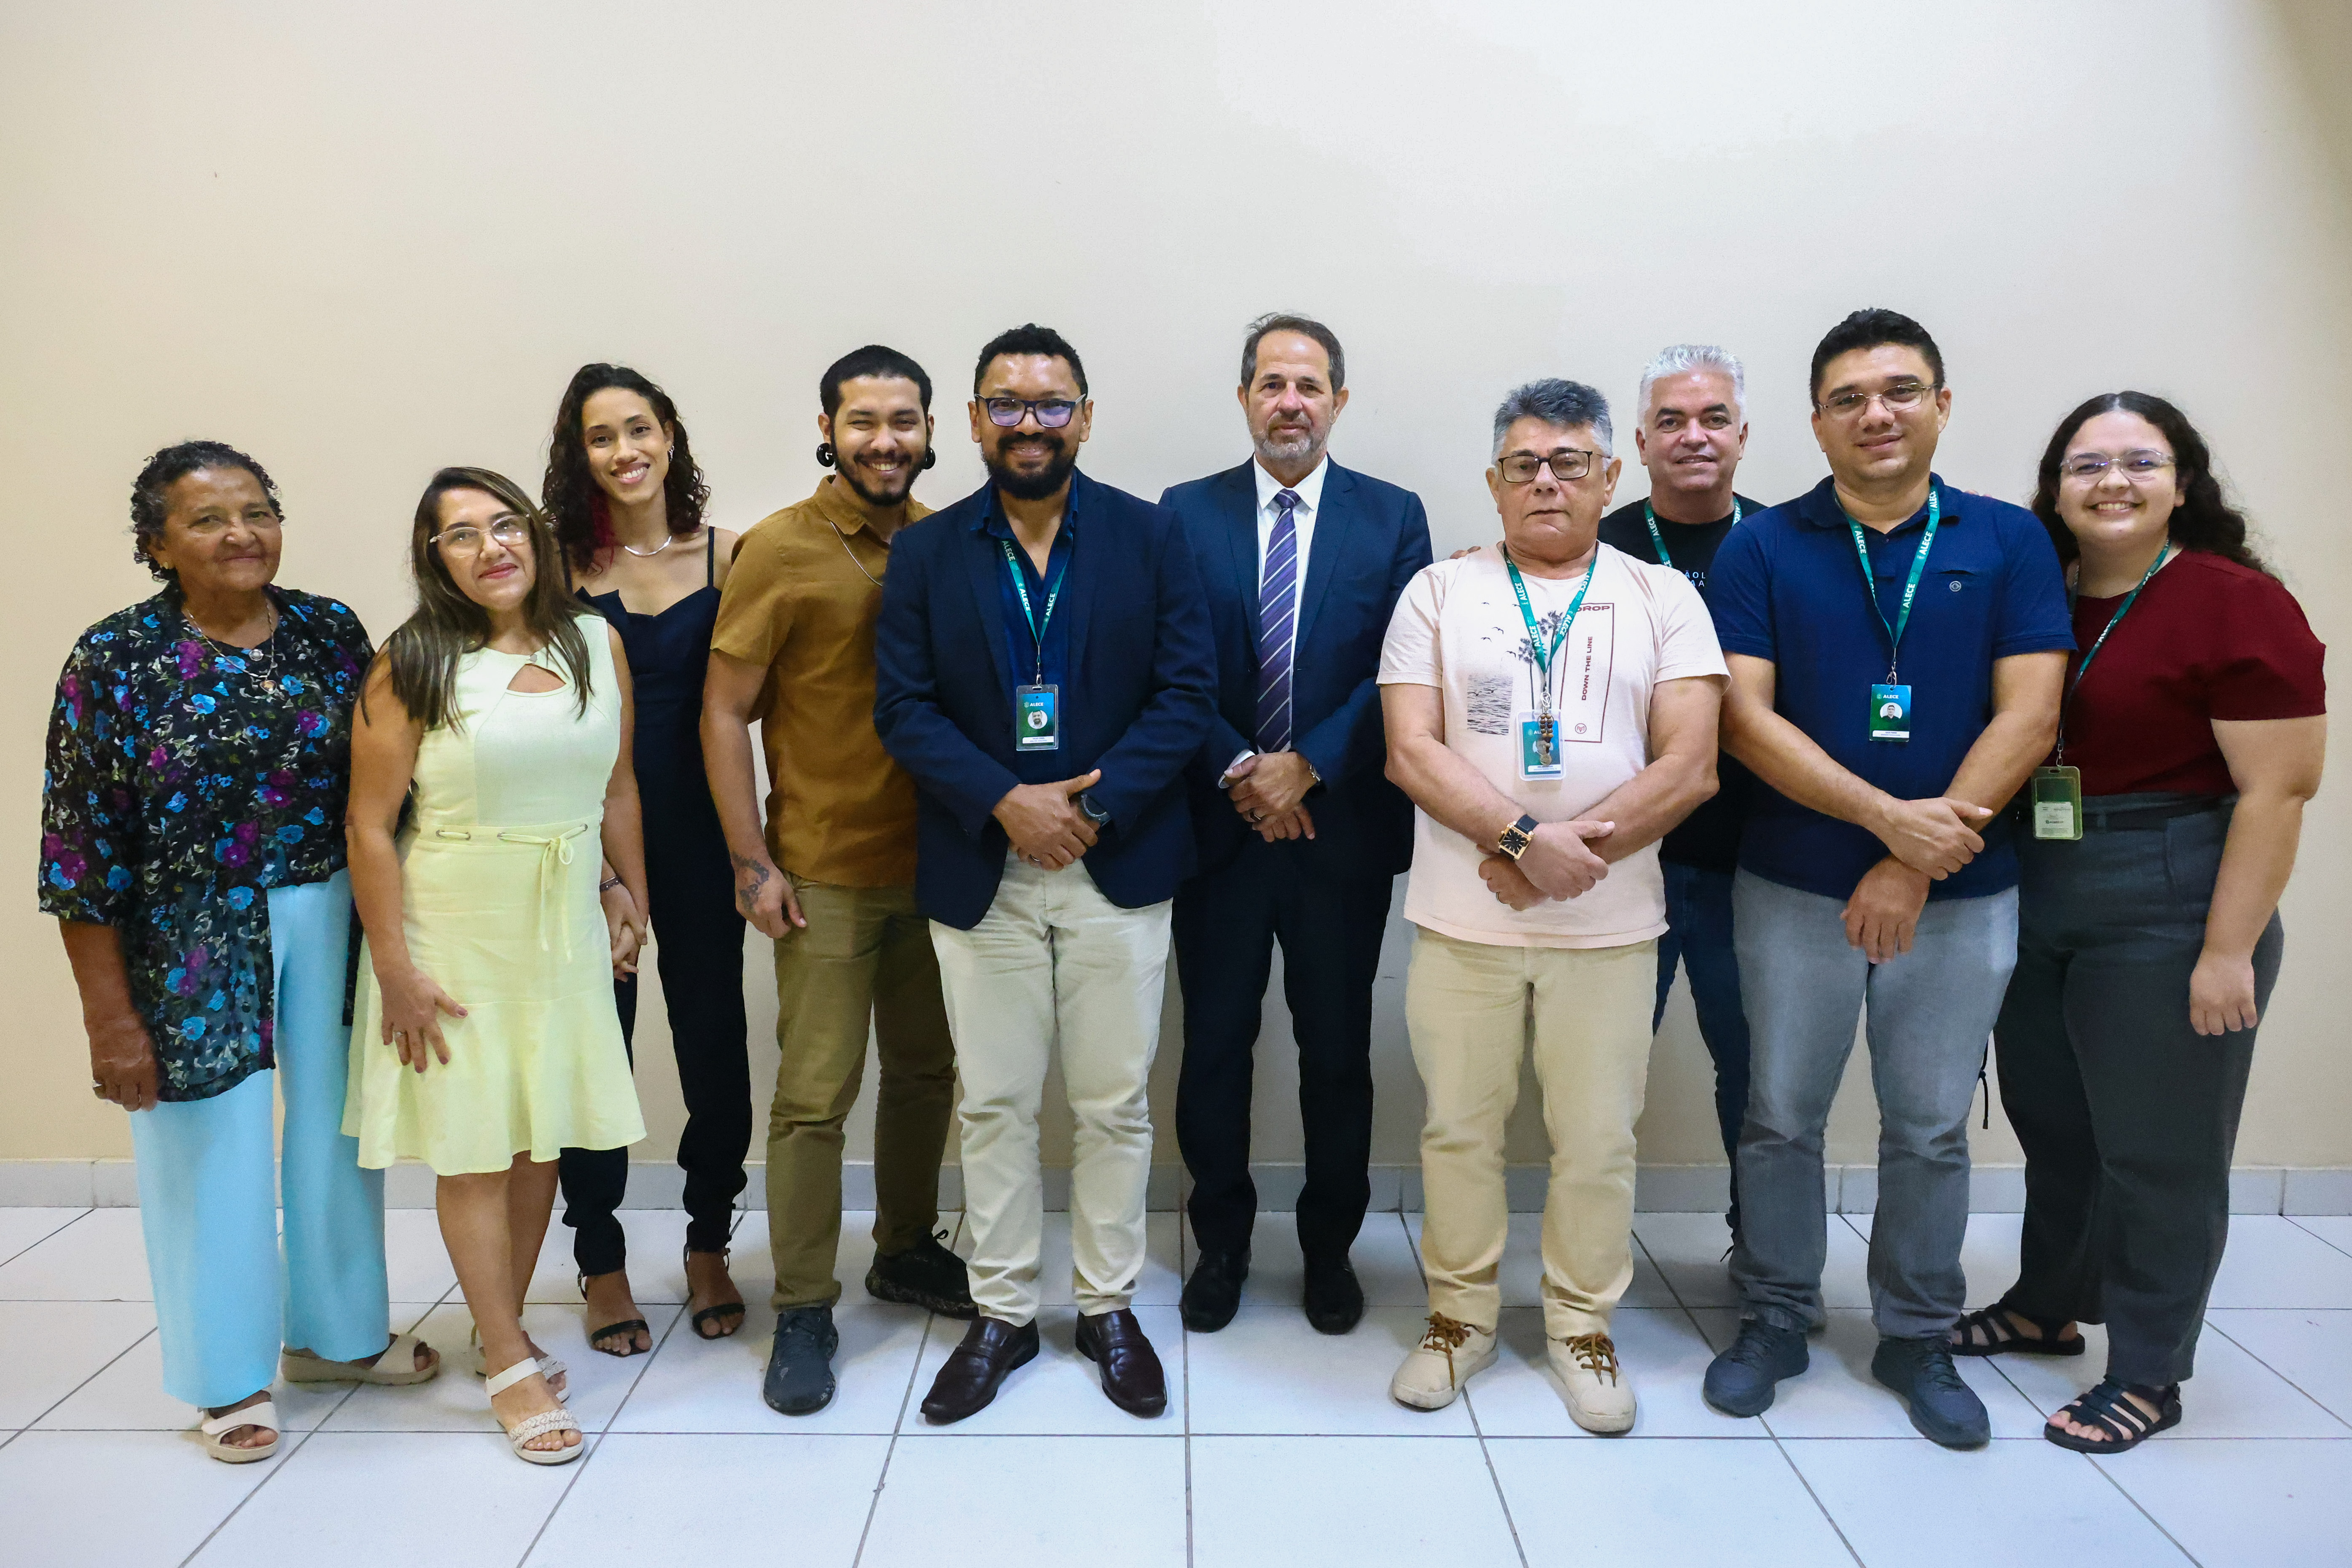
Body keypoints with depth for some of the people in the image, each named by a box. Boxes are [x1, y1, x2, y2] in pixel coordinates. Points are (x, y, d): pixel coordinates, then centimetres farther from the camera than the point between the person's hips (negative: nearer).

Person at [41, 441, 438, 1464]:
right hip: (190, 943, -3)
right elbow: (83, 845, -8)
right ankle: (232, 1376, 31)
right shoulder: (117, 660, -9)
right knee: (214, 1147, 9)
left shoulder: (331, 633, 0)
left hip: (332, 917, 3)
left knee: (339, 1126, 15)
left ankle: (339, 1332, 38)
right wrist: (110, 1012, -10)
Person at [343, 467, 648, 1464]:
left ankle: (502, 1328, 30)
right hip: (454, 926, -4)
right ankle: (510, 1366, 16)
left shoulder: (598, 644, 3)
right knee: (472, 1142, 4)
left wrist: (638, 904, 10)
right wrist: (394, 968, -13)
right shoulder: (414, 665, -9)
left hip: (565, 924, 4)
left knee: (541, 1137, 11)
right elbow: (370, 825, -10)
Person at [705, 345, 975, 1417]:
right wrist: (753, 863, -10)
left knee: (926, 1071, 16)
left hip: (935, 864, 5)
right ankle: (804, 1310, 16)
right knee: (816, 1094, 0)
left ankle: (906, 1251, 36)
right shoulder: (780, 550, -8)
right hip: (826, 874, -4)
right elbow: (724, 712, -7)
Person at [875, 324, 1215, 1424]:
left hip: (1120, 869, 0)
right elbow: (902, 706, -2)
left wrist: (1096, 807, -16)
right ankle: (1001, 1314, 26)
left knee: (1114, 1103, 9)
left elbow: (1187, 692, -5)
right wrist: (1005, 803, -16)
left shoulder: (1151, 537, 1)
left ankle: (1107, 1307, 27)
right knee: (993, 1104, 10)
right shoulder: (926, 553, 4)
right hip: (980, 873, 1)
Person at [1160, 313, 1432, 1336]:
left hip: (1342, 825, 0)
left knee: (1338, 1050, 11)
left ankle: (1330, 1245, 29)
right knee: (1214, 1045, 9)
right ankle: (1221, 1243, 27)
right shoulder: (1186, 513, 4)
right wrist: (1238, 774, -12)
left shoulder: (1394, 517, 3)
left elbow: (1398, 673, -5)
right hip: (1219, 822, 0)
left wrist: (1305, 769, -14)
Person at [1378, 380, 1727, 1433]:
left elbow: (1688, 768, -4)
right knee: (1458, 1127, 9)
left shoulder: (1663, 598, 4)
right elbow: (1411, 753, -5)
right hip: (1462, 920, 0)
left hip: (1609, 923, 0)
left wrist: (1568, 853, -14)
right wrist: (1525, 835, -17)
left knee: (1597, 1138, 8)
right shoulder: (1440, 593, 5)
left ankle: (1582, 1326, 28)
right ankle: (1460, 1316, 28)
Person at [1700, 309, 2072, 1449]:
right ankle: (1775, 1319, 28)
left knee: (1931, 1130, 13)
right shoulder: (1762, 549, -1)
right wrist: (1888, 816, -19)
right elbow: (1744, 717, -9)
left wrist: (1912, 867, -13)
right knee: (1781, 1117, 10)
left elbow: (2027, 717, -6)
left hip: (1960, 895, 1)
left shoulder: (2007, 541, 1)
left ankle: (1916, 1337, 31)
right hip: (1794, 888, 0)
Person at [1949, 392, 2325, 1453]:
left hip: (2166, 910, -5)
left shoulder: (2240, 607, -11)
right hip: (2032, 905, 6)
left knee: (2158, 1151, 6)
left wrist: (2229, 951, -16)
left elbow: (2278, 791, -13)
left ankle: (2148, 1378, 22)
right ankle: (2045, 1307, 39)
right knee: (2050, 1121, 18)